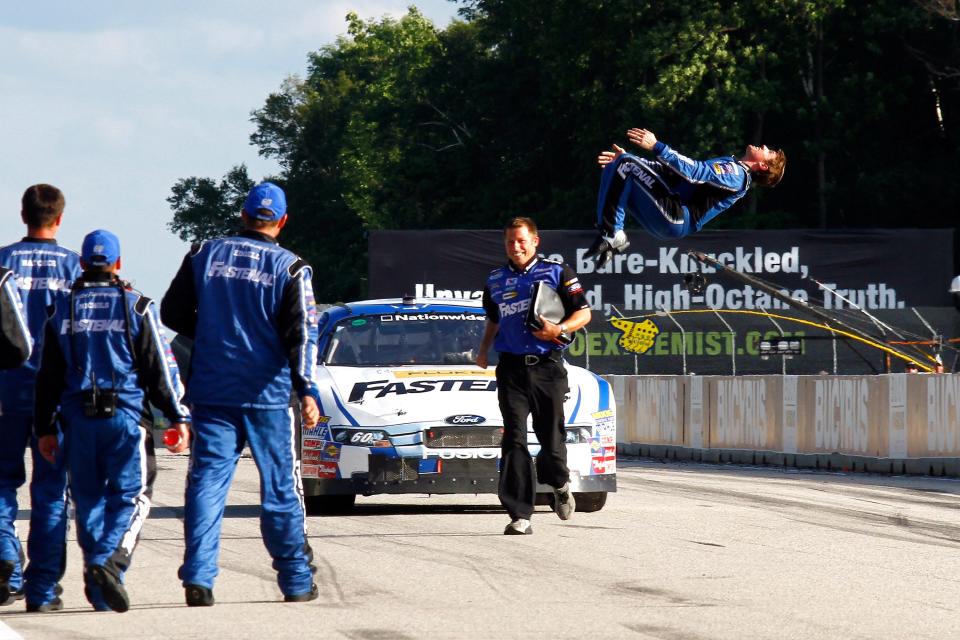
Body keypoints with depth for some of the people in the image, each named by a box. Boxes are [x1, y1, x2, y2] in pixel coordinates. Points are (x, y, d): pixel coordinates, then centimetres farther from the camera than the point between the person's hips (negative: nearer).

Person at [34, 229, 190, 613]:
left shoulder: (63, 311, 9)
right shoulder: (135, 307, 0)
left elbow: (48, 376, 11)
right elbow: (159, 368, 1)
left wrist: (45, 429, 16)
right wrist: (177, 416, 7)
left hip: (78, 419, 3)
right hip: (125, 415, -3)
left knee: (88, 500, 10)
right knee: (131, 496, 0)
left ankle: (99, 590, 9)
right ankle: (109, 561, -24)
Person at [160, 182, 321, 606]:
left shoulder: (205, 256, 3)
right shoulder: (289, 268, -4)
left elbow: (173, 313, 9)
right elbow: (301, 333, -11)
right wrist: (307, 390, -14)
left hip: (211, 392, 2)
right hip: (267, 395, -2)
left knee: (207, 482, 2)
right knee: (281, 488, 7)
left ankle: (198, 578, -10)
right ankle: (296, 581, 13)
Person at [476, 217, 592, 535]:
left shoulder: (557, 272, 3)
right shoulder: (495, 281, 14)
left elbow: (583, 313, 3)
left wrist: (559, 329, -15)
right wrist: (483, 351, 18)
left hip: (547, 366, -2)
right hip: (511, 368, 2)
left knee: (551, 437, 3)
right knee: (514, 439, -9)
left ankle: (559, 483, 38)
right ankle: (520, 516, -12)